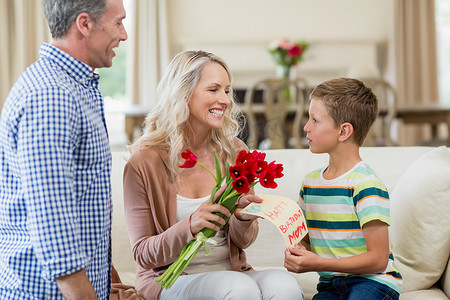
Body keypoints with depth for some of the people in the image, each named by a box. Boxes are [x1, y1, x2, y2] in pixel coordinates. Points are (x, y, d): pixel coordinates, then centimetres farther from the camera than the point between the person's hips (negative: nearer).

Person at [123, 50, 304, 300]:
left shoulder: (234, 153, 5)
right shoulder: (144, 162, -8)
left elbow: (241, 242, 11)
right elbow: (143, 254, -6)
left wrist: (243, 218, -14)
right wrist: (190, 226, -25)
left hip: (231, 270, 4)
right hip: (172, 280, -3)